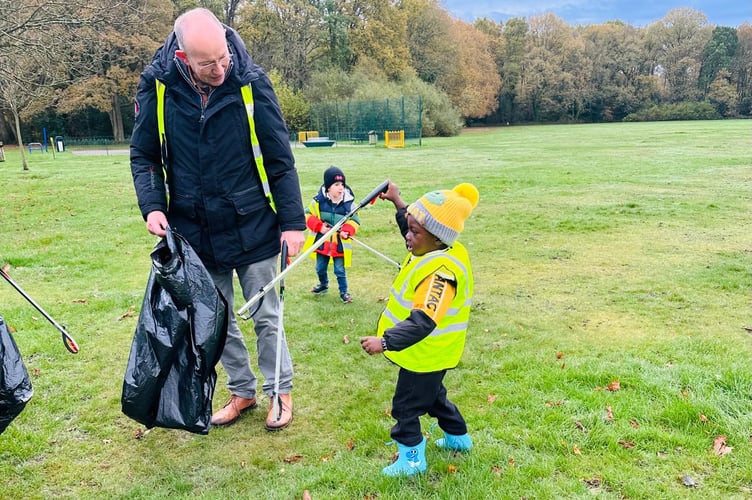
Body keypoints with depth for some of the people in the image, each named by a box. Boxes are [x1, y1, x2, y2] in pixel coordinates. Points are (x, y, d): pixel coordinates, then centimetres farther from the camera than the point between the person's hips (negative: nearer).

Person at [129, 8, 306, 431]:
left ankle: (281, 392, 29)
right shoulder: (157, 88, -8)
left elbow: (280, 159, -8)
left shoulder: (250, 83, -13)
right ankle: (242, 391, 35)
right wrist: (152, 205, -12)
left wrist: (293, 221, -10)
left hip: (252, 229, -2)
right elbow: (144, 155, 4)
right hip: (196, 233, 3)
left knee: (266, 316, 10)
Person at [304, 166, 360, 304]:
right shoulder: (319, 200, -13)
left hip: (340, 243, -2)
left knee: (340, 270, 6)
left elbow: (354, 221, -4)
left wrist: (347, 231, -21)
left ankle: (344, 291, 25)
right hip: (322, 242, 2)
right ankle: (323, 285, 46)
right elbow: (309, 215, -5)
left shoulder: (348, 202, -11)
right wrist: (319, 227, -17)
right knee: (320, 268, 20)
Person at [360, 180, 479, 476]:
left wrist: (385, 341, -49)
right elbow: (412, 224, 18)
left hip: (425, 355, -10)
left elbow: (423, 321, -43)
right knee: (432, 395, 30)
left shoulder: (441, 272, -35)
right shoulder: (434, 251, -5)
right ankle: (458, 437, 49)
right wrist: (397, 201, 16)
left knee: (406, 405, 8)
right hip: (428, 353, 10)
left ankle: (412, 459, 26)